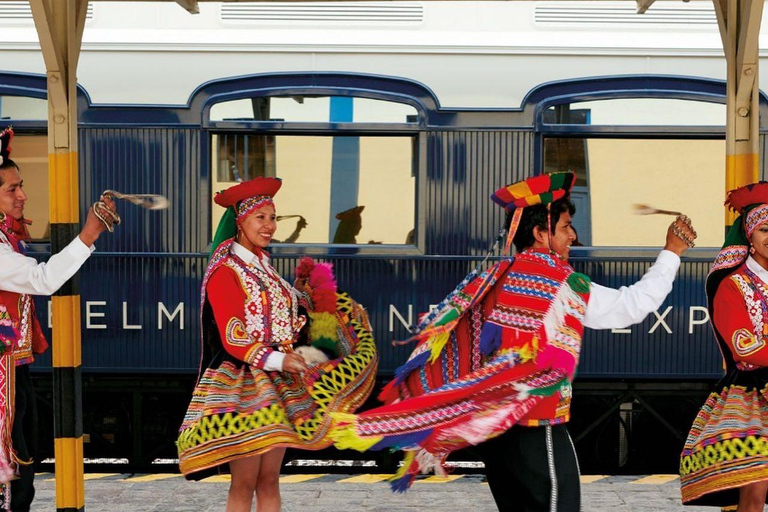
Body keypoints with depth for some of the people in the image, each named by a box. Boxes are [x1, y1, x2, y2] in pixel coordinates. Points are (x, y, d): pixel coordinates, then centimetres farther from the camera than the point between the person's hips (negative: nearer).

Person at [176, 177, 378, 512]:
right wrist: (278, 361, -23)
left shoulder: (264, 267, 15)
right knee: (244, 484, -4)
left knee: (269, 481, 8)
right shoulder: (225, 271, -9)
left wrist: (307, 291, 7)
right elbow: (233, 340, -15)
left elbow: (285, 321, 14)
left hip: (278, 385, 7)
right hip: (243, 386, -7)